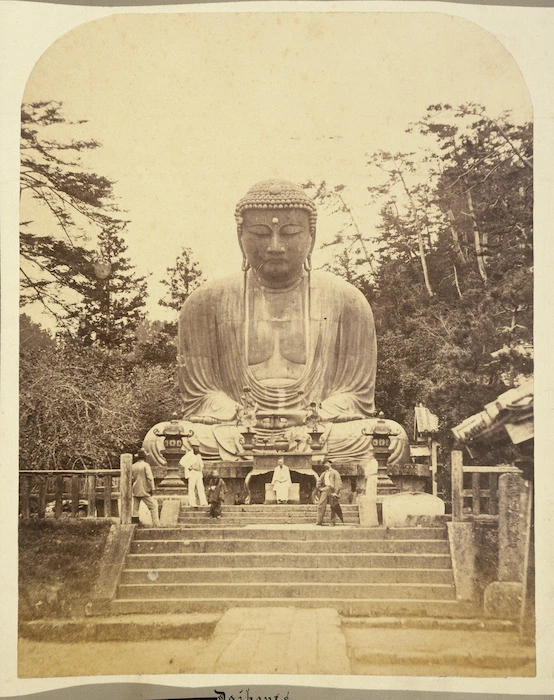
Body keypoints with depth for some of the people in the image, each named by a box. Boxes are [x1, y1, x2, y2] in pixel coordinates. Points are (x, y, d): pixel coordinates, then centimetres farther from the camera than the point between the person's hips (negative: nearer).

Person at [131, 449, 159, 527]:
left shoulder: (133, 466, 6)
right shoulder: (145, 465, -9)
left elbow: (131, 479, 8)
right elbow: (149, 477, -14)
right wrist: (152, 488, -9)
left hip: (135, 491, 5)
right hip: (144, 491, -5)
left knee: (135, 508, 9)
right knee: (153, 506, 2)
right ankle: (156, 524, -4)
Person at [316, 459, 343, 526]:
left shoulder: (334, 472, 4)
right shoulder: (324, 473, 22)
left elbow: (338, 483, -4)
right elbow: (319, 482, 28)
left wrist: (336, 492, -13)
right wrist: (320, 488, 9)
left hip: (332, 489, -5)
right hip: (325, 489, 5)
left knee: (333, 506, -2)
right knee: (321, 505, -7)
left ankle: (332, 522, 4)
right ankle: (319, 521, -8)